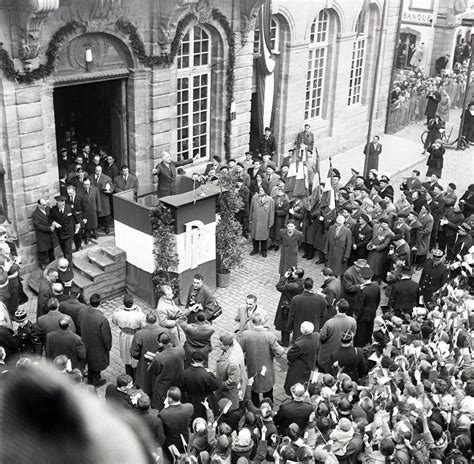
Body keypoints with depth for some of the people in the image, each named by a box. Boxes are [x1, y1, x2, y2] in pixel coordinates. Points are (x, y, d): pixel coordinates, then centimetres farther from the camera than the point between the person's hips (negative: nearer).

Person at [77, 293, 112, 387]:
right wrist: (108, 346, -4)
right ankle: (96, 381, 42)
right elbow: (106, 336, -24)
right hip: (98, 346, -5)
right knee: (97, 363, 21)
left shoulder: (82, 312, -20)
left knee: (90, 360, 29)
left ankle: (90, 379, 49)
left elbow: (79, 326, -1)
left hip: (86, 343, 5)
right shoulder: (102, 319, -37)